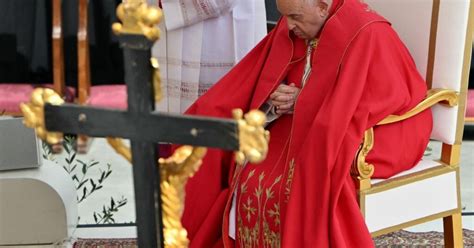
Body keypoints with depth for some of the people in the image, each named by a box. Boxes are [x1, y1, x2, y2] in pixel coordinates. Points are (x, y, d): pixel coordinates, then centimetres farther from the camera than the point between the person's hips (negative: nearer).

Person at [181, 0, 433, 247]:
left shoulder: (366, 35, -19)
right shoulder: (292, 28, 1)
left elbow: (389, 97, -23)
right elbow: (259, 83, 9)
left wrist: (302, 100, -20)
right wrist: (278, 100, -16)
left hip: (364, 135, -6)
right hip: (303, 130, 6)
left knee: (299, 186, -30)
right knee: (249, 178, -17)